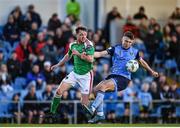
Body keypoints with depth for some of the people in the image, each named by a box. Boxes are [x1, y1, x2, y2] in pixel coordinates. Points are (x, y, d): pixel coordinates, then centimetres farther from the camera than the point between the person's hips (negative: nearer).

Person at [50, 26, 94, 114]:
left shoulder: (88, 45, -14)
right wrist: (58, 65, 29)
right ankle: (52, 112, 10)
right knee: (59, 91, -3)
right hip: (74, 73, 5)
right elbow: (68, 55, 25)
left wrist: (79, 54, -30)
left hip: (86, 75, -5)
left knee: (85, 101, -7)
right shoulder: (73, 45, 4)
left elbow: (91, 59, -26)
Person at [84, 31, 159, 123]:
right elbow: (101, 54, -3)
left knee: (102, 86, -29)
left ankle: (92, 109, -37)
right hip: (113, 76, 4)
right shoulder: (115, 49, 7)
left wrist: (151, 71, 25)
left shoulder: (134, 52, 9)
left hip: (124, 78, -4)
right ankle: (100, 114, 0)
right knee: (96, 90, -10)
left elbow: (142, 62, 27)